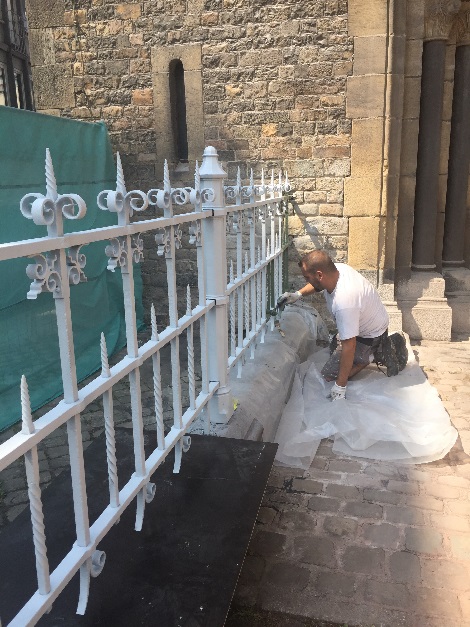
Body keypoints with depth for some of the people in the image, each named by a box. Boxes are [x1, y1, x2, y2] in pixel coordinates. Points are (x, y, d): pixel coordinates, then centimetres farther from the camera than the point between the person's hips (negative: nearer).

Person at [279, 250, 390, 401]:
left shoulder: (344, 303, -43)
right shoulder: (338, 268, -19)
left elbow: (349, 346, -37)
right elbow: (319, 283, 8)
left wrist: (340, 386, -31)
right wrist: (298, 294, -5)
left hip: (370, 336, -8)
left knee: (328, 374, -4)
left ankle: (369, 356, 1)